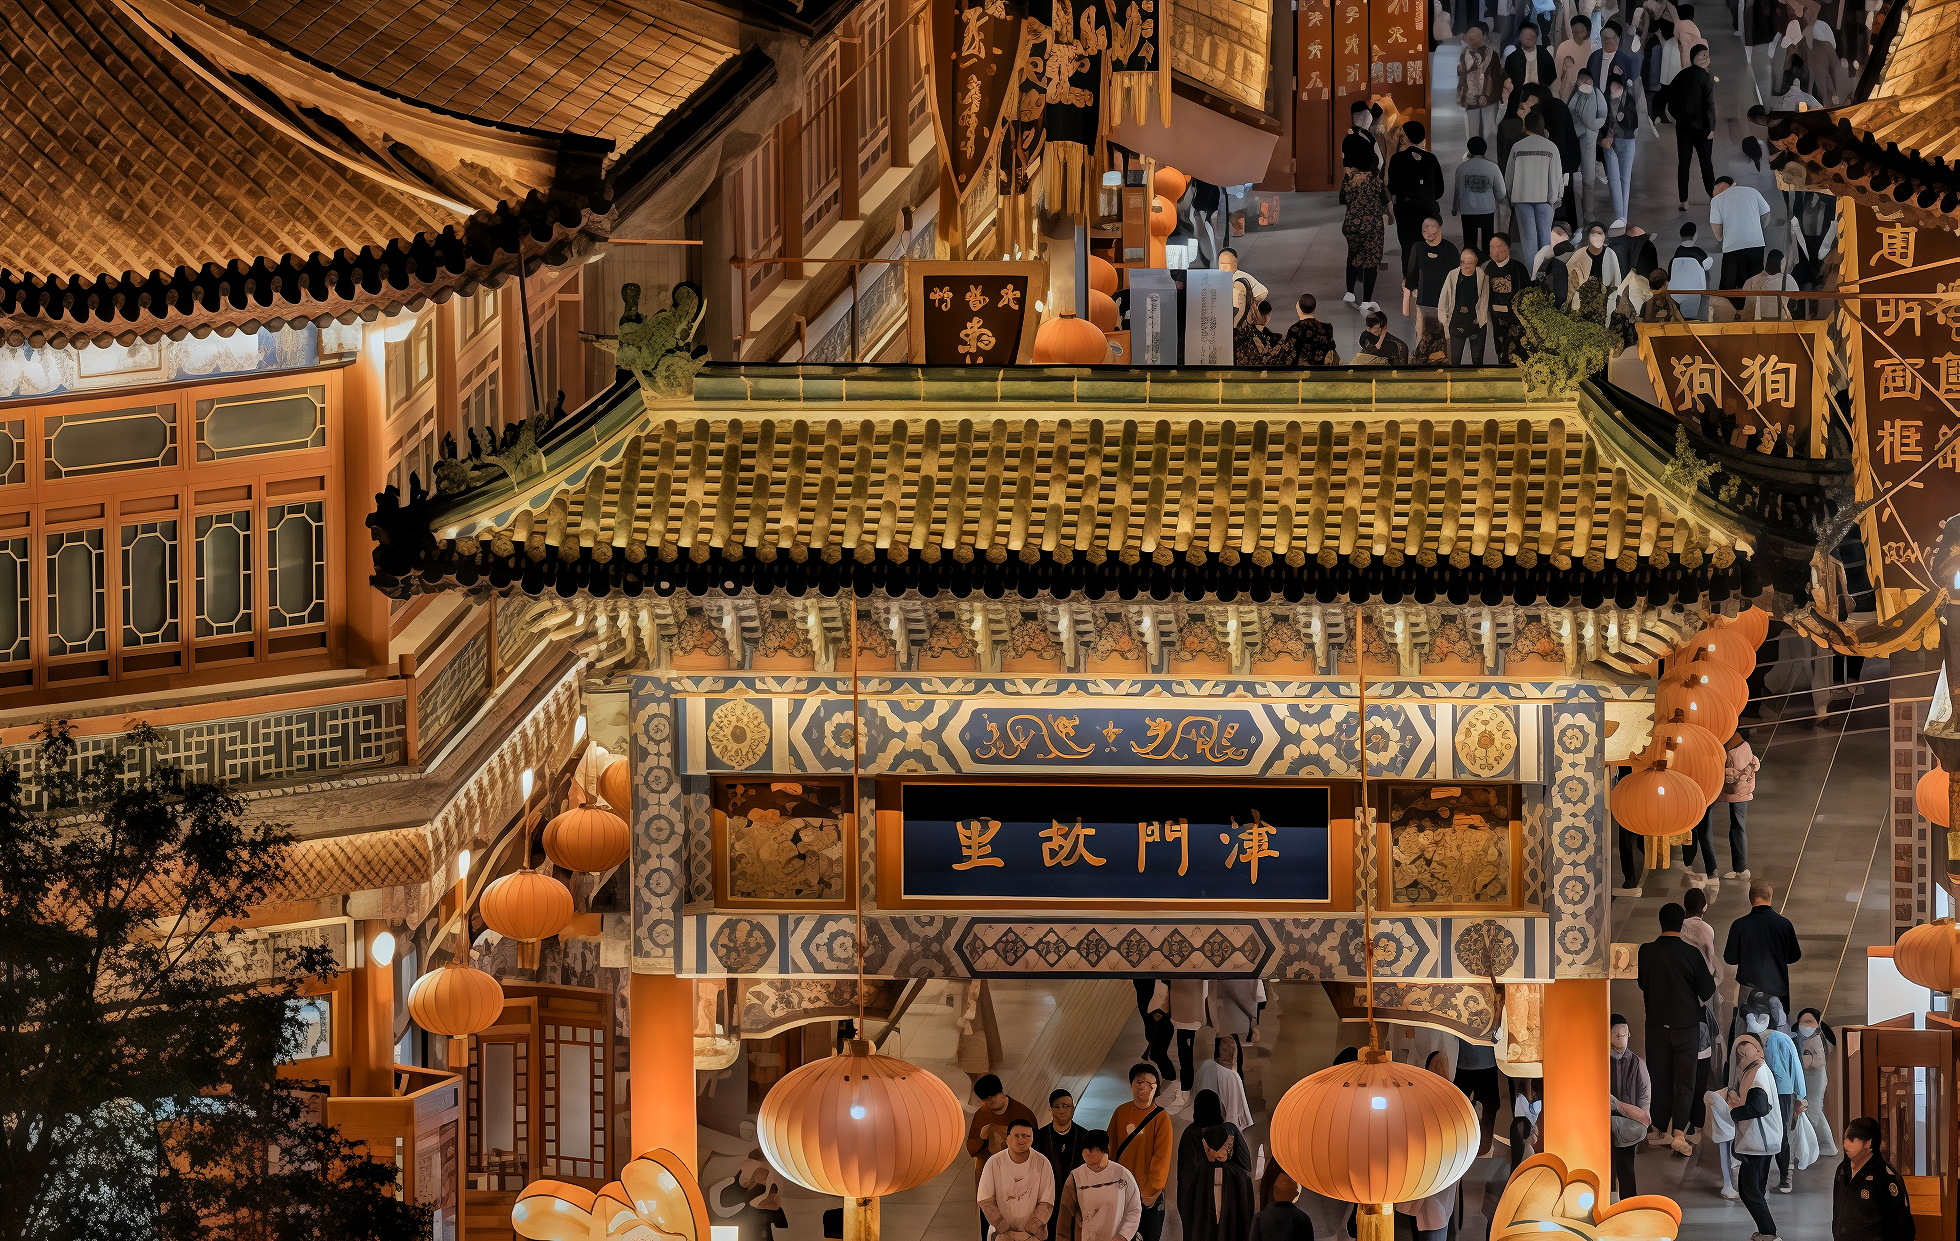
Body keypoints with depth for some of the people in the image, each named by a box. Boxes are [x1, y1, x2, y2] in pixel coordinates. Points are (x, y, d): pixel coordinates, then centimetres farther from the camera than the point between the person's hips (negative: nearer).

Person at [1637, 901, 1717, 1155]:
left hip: (1657, 1026, 1)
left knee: (1660, 1078, 13)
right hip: (1687, 1024, -1)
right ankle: (1679, 1133, -9)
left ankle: (1662, 1130, 21)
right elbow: (1707, 990, -6)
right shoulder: (1691, 953, -13)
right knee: (1684, 1080, 3)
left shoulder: (1647, 951, -8)